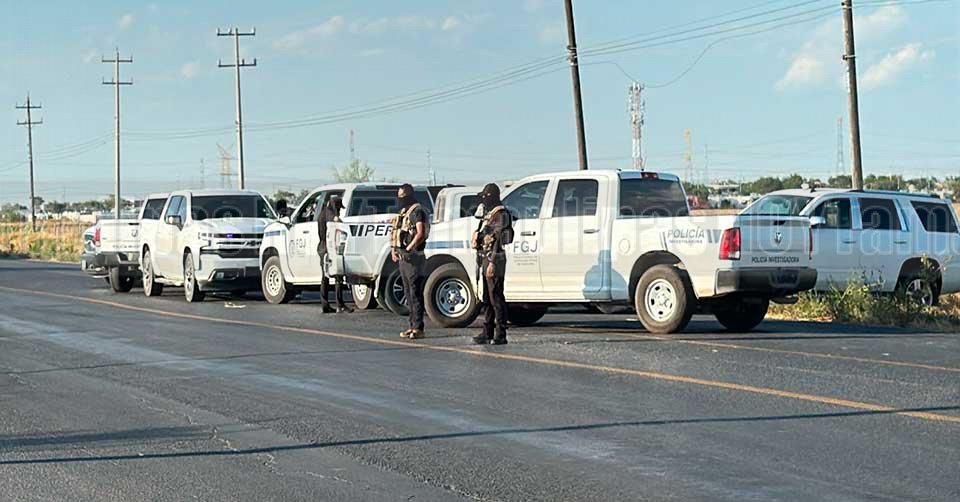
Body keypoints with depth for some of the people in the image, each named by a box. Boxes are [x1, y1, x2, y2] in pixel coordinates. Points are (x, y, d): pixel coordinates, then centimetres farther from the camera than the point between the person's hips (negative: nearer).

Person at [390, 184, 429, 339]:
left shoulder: (417, 211, -9)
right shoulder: (403, 212, 20)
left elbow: (420, 234, -20)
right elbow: (396, 234, 24)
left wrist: (408, 249, -22)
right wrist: (394, 250, 9)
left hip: (413, 257, -10)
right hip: (402, 257, 10)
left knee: (415, 293, -10)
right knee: (408, 293, 11)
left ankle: (418, 328, -11)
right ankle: (413, 325, 16)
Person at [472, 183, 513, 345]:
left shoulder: (501, 214, -12)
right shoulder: (489, 214, 19)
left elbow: (498, 239, -18)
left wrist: (492, 263, -23)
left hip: (495, 260, -10)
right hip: (486, 260, 10)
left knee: (496, 298, -9)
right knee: (487, 299, 11)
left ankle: (500, 335, -7)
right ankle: (488, 333, 16)